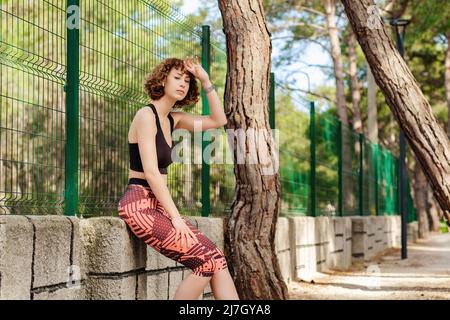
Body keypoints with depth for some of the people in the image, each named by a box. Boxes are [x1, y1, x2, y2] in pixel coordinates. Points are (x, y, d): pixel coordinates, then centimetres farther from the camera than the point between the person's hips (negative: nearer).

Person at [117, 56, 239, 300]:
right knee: (206, 262, -16)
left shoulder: (172, 119, 15)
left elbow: (218, 120, 17)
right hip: (139, 205, -9)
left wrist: (205, 80, 8)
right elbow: (151, 172, -18)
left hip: (159, 205, 9)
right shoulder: (146, 115, -10)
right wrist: (175, 216, -20)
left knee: (216, 259, -4)